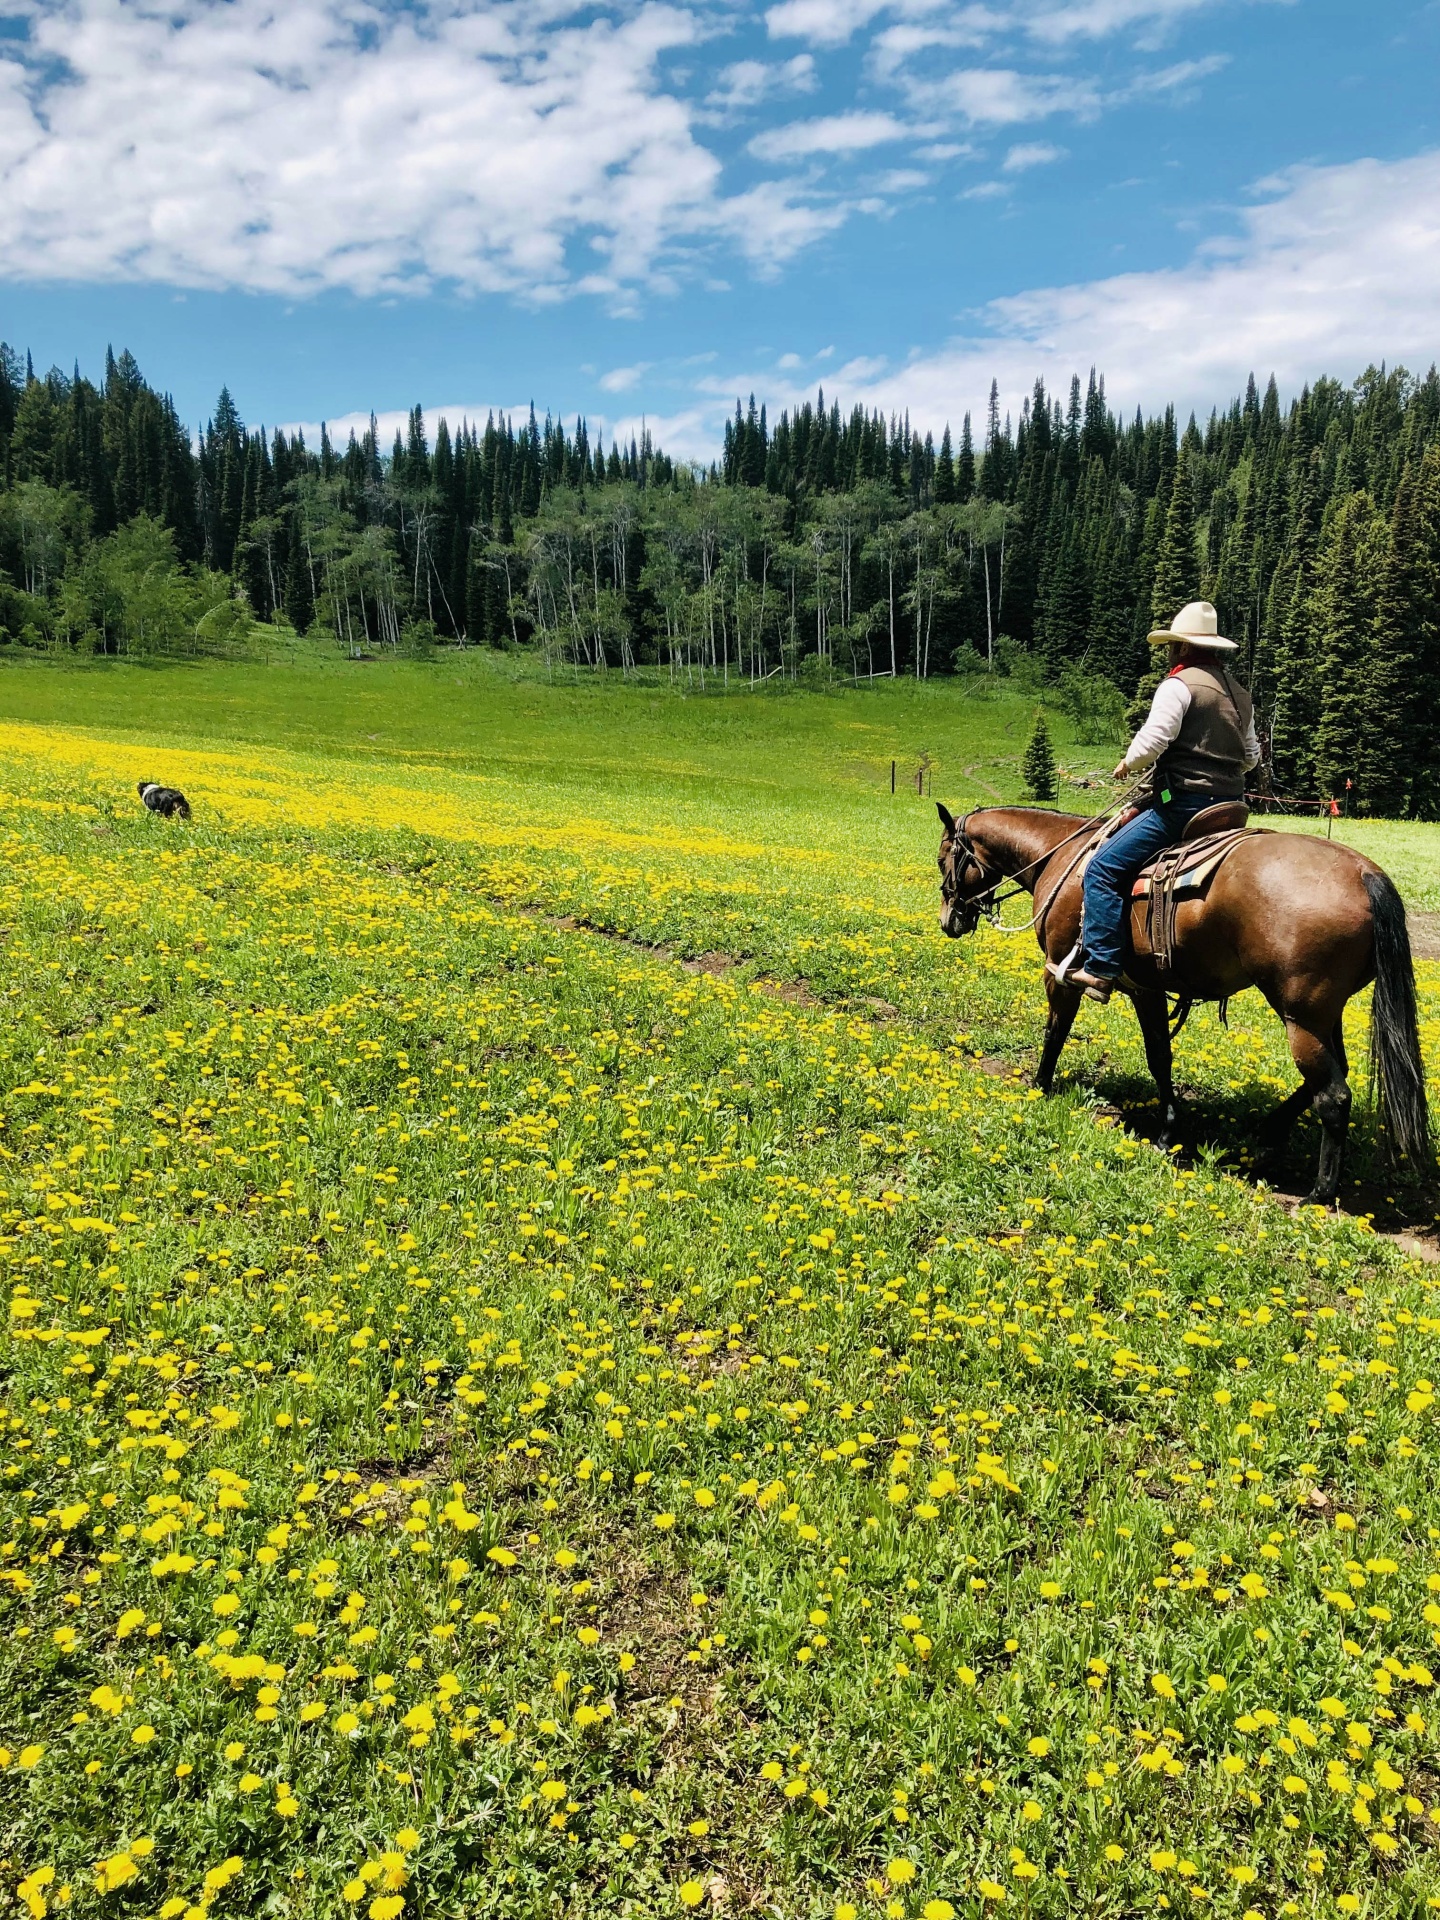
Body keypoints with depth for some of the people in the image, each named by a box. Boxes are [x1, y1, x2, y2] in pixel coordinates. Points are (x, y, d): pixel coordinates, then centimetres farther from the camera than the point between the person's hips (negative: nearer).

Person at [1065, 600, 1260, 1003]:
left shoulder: (1178, 684, -9)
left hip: (1183, 803, -9)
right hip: (1228, 804, 9)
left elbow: (1152, 740, -19)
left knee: (1104, 869, -8)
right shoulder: (1239, 693, 18)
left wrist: (1128, 763, -1)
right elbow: (1251, 756, 24)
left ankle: (1101, 968, -16)